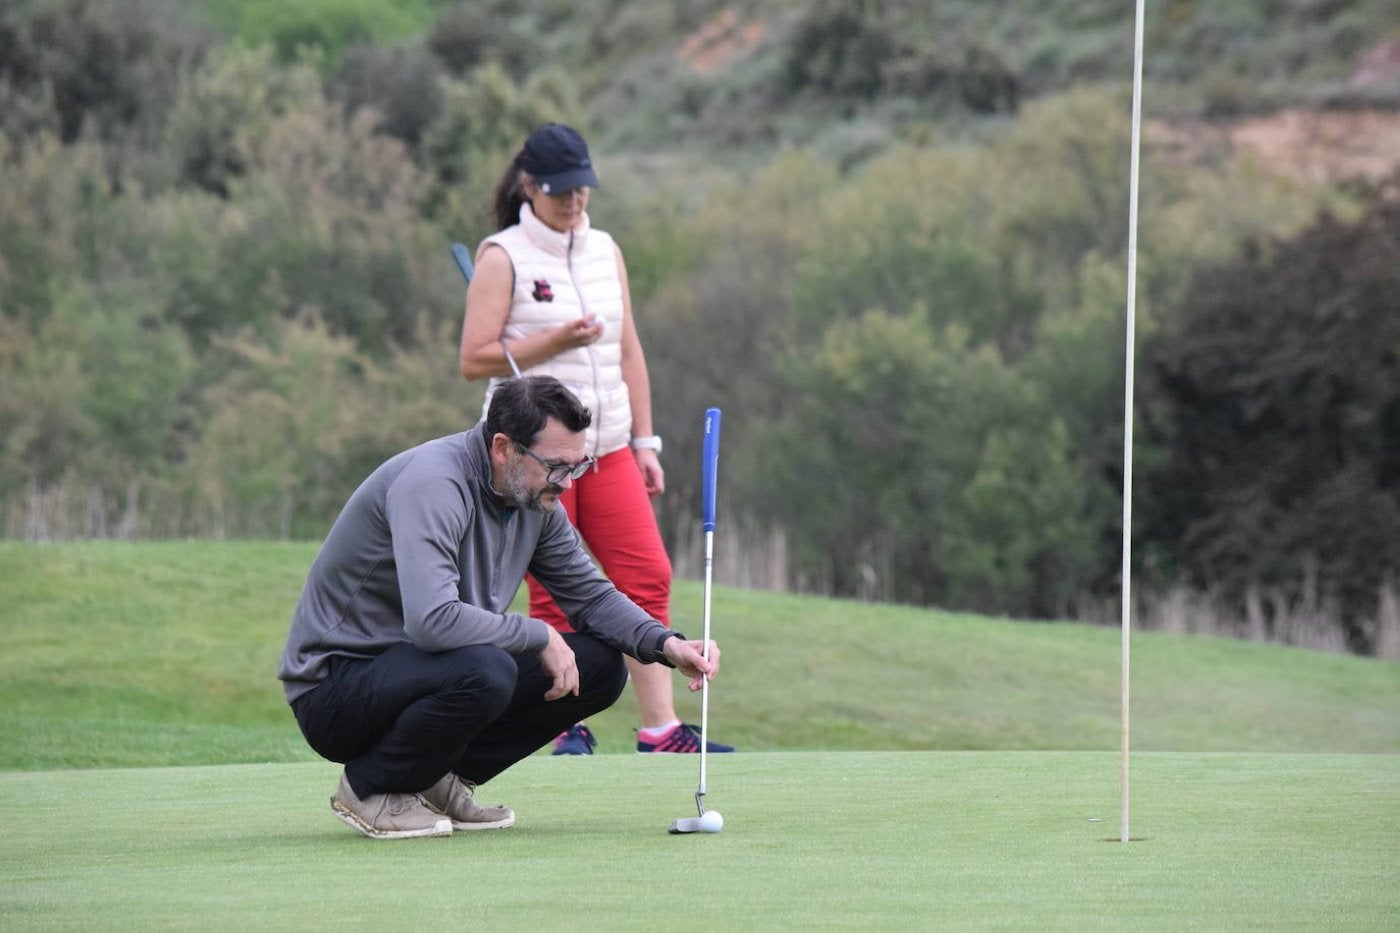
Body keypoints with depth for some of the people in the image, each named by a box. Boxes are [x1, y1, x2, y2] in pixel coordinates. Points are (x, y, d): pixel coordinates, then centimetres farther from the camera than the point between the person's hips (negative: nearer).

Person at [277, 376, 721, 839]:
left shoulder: (535, 498, 3)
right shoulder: (432, 483, -26)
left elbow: (590, 593, 14)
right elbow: (432, 619, -38)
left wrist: (667, 645, -4)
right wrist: (539, 636, -24)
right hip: (335, 688, -9)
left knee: (601, 665, -1)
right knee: (485, 671, -37)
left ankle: (439, 781, 4)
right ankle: (370, 787, -10)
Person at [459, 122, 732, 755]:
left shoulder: (605, 251, 13)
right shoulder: (503, 258, -4)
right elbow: (474, 360, -9)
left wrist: (644, 442, 13)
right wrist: (555, 341, -19)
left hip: (608, 450, 5)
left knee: (647, 578, -4)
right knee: (553, 596, -2)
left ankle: (661, 728, -3)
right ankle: (569, 729, 6)